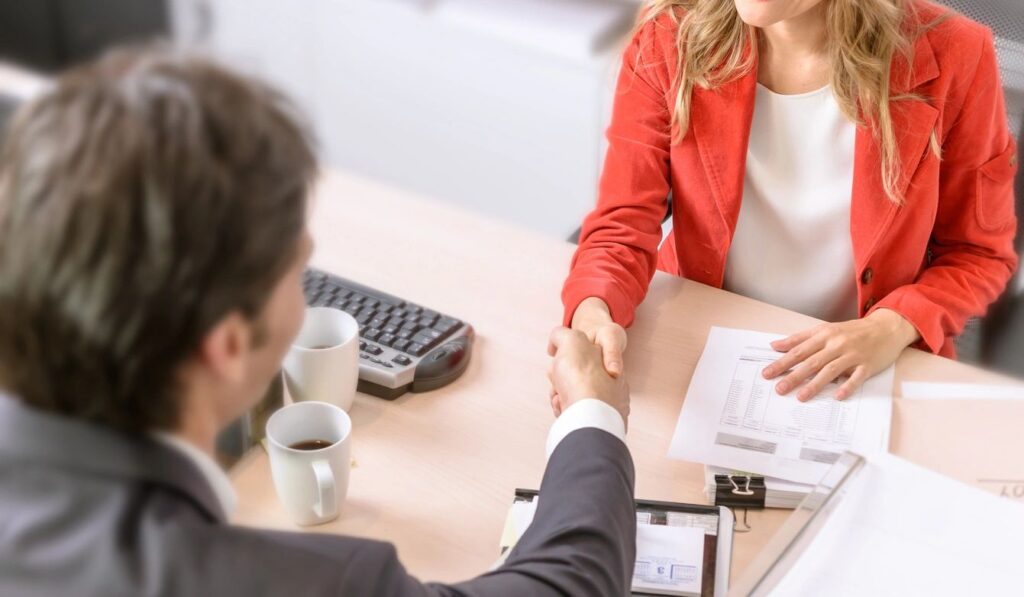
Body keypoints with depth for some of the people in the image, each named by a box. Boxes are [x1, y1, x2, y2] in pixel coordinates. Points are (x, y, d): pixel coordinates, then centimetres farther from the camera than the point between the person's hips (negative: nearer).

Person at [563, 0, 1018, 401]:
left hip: (865, 374, -1)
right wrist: (593, 313, -34)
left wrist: (893, 328, -20)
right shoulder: (668, 44, -12)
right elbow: (623, 226, -13)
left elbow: (979, 252, -2)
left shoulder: (953, 57, -14)